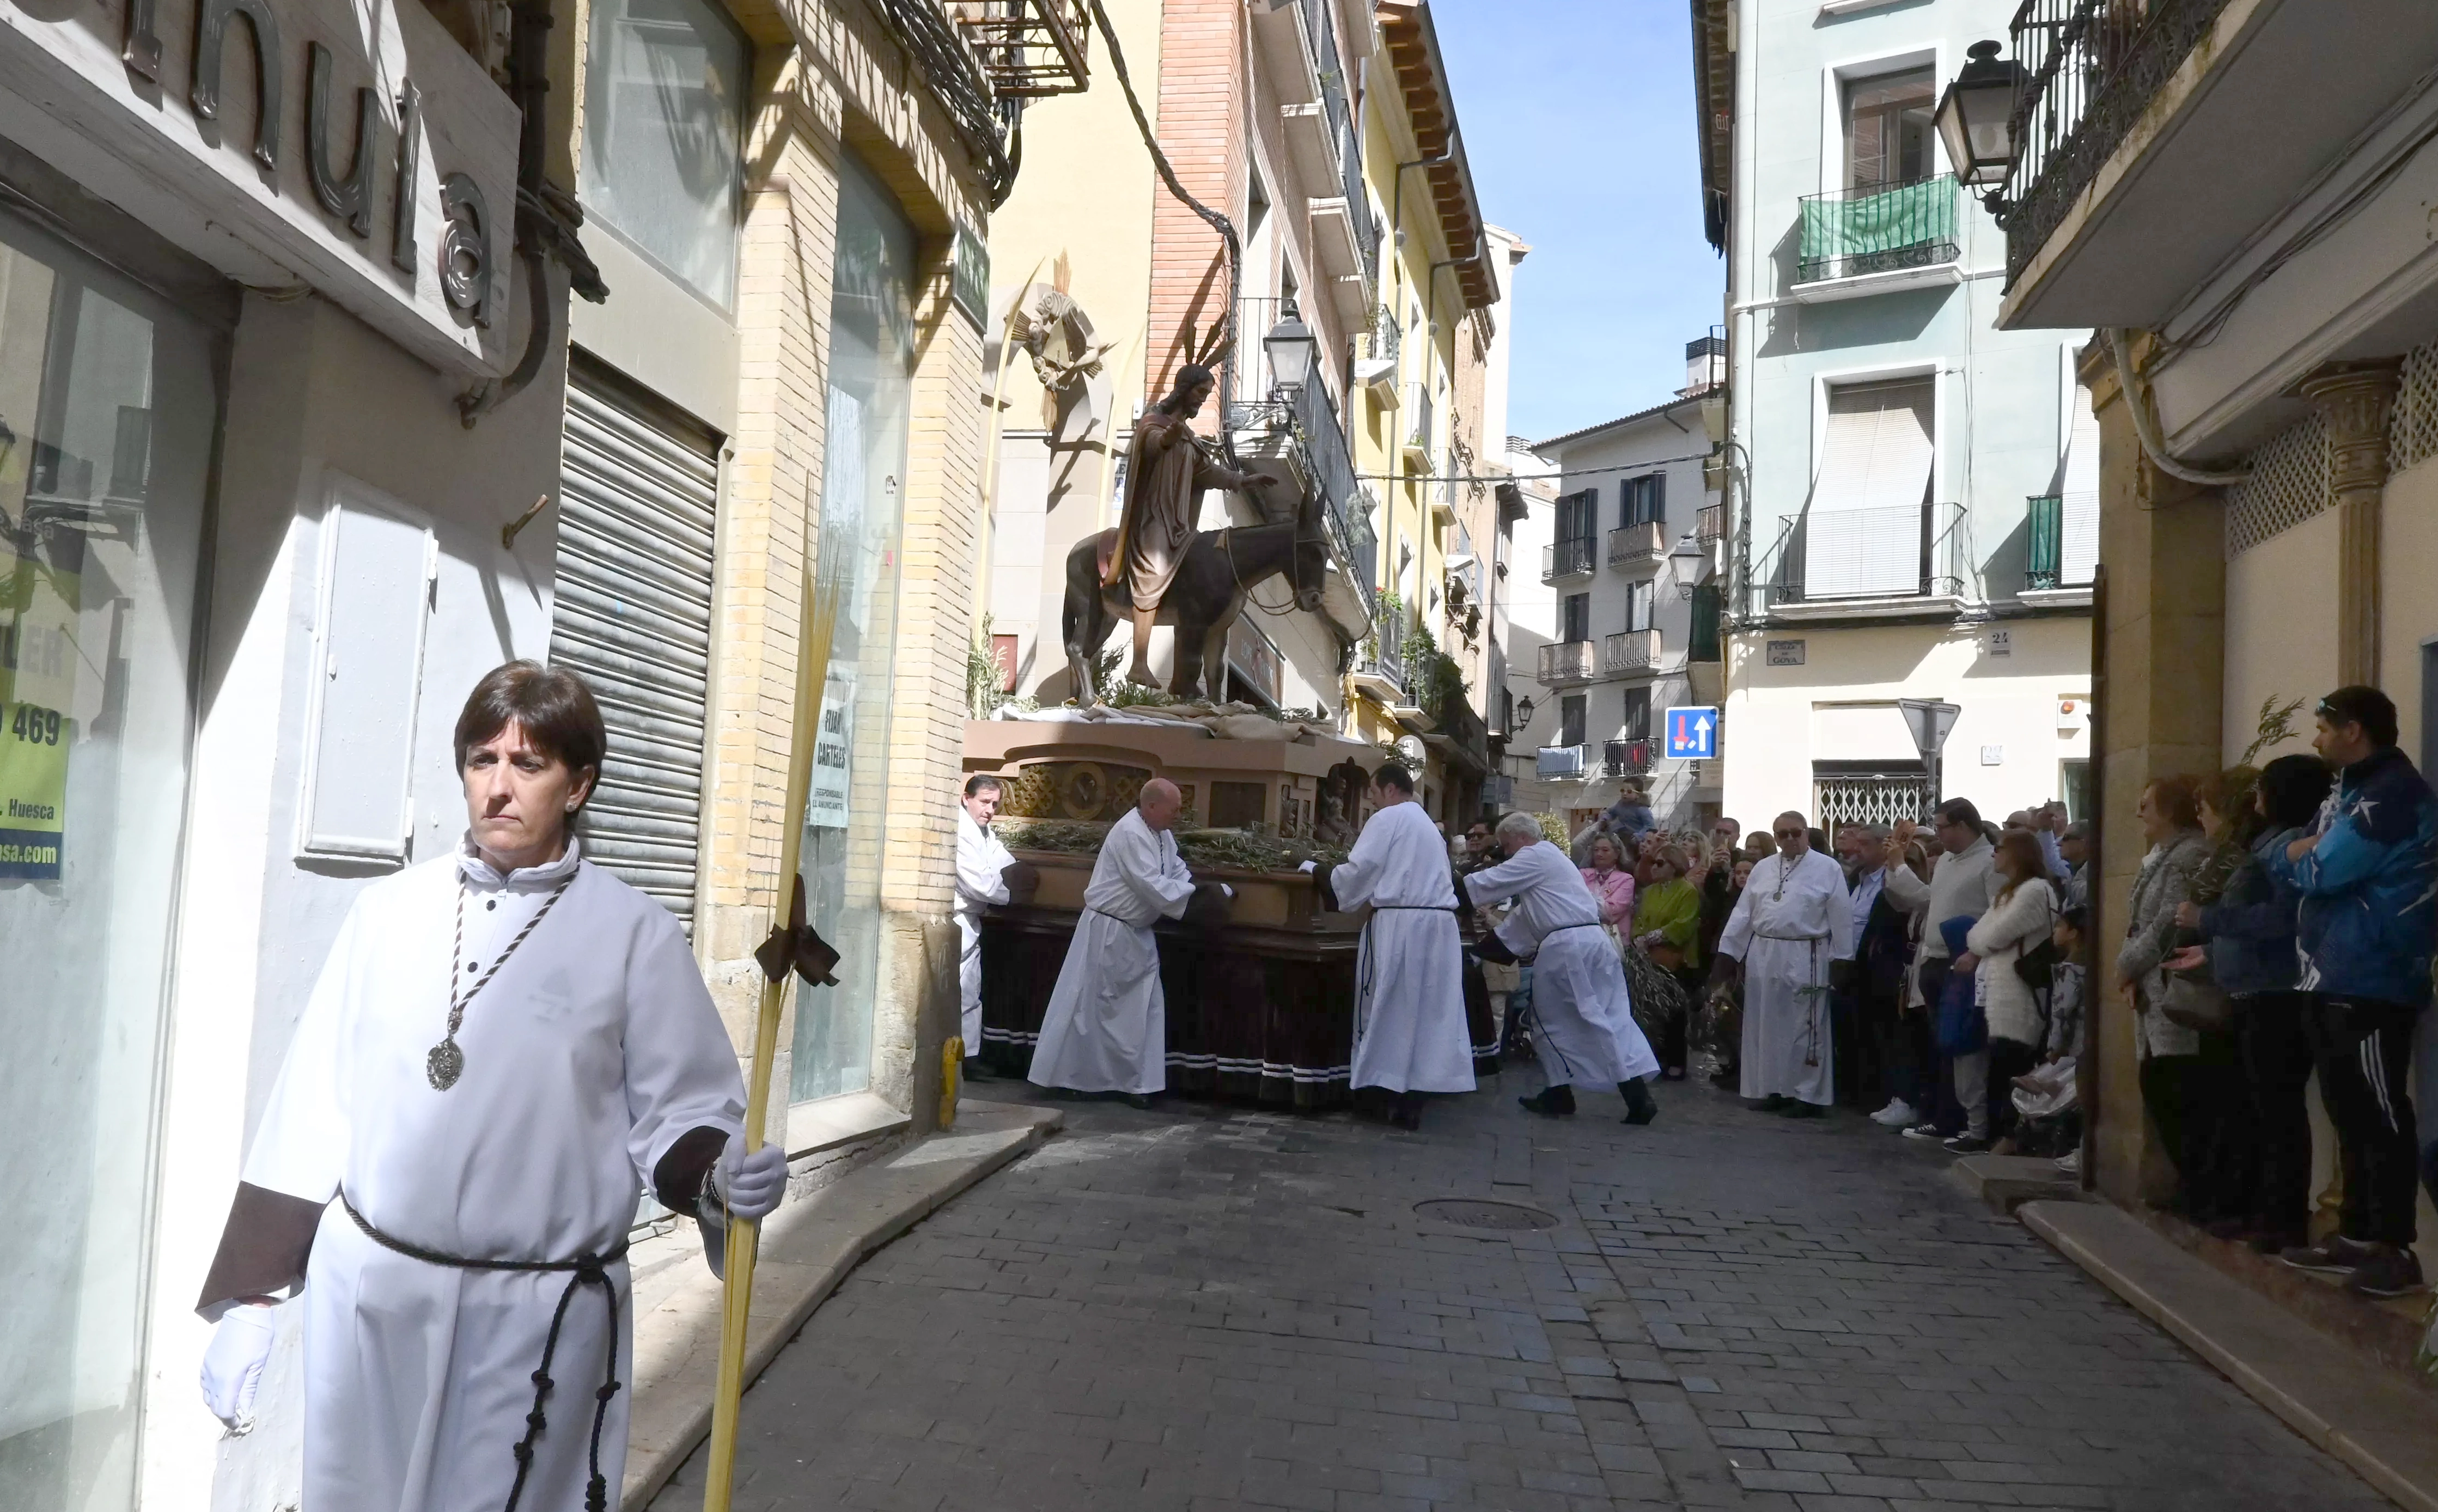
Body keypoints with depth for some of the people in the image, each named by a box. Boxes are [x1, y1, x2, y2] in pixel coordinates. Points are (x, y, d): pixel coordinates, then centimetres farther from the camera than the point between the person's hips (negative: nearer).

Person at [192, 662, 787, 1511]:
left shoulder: (635, 936, -5)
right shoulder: (390, 913, 3)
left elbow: (677, 1114, -3)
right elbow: (314, 1109, 5)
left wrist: (716, 1177, -25)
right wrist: (247, 1299, 6)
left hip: (540, 1320, -3)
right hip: (363, 1293, 3)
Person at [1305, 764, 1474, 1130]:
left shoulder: (1387, 819, -3)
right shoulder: (1427, 824, 24)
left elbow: (1358, 871, -8)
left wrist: (1316, 870, 8)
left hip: (1400, 924, -7)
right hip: (1438, 924, 8)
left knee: (1391, 1008, 0)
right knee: (1428, 1009, 5)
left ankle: (1387, 1089, 4)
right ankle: (1413, 1098, 7)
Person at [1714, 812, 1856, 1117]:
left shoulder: (1827, 868, -2)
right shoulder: (1763, 869, 12)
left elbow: (1841, 917, -4)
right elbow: (1744, 913, 11)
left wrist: (1843, 958, -7)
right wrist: (1728, 950, 6)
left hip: (1805, 958, -5)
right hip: (1763, 955, 5)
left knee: (1804, 1027, -1)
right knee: (1765, 1025, 9)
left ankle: (1808, 1095, 6)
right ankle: (1770, 1088, 18)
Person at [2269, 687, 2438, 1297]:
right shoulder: (2348, 790, 18)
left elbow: (2322, 871, -17)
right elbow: (2292, 866, 18)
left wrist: (2306, 854, 2)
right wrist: (2311, 851, -1)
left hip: (2371, 981, -10)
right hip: (2333, 978, 10)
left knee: (2380, 1114, -6)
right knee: (2350, 1110, 15)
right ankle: (2357, 1235, 23)